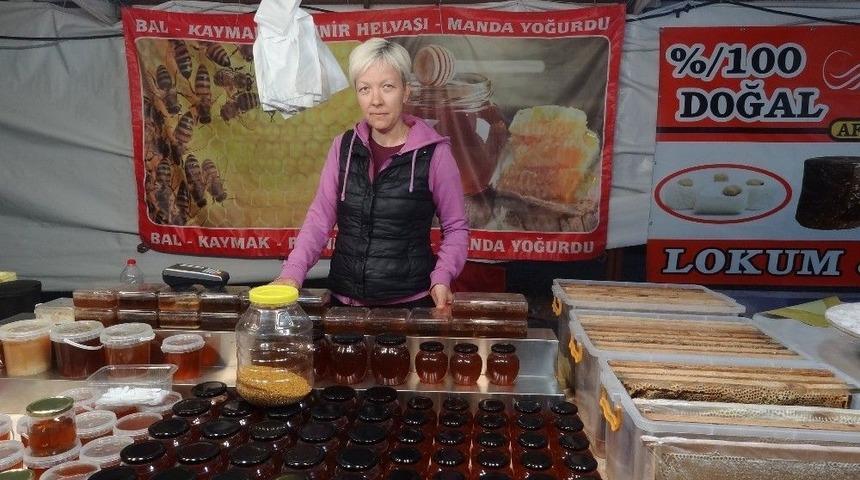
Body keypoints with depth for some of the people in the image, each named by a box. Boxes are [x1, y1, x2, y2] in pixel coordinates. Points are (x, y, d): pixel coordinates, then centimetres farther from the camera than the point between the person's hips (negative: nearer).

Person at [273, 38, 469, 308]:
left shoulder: (433, 153, -10)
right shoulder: (343, 147, 1)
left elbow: (456, 227, -2)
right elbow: (320, 218, 0)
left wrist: (441, 278, -18)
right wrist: (292, 272, -14)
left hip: (410, 303, -3)